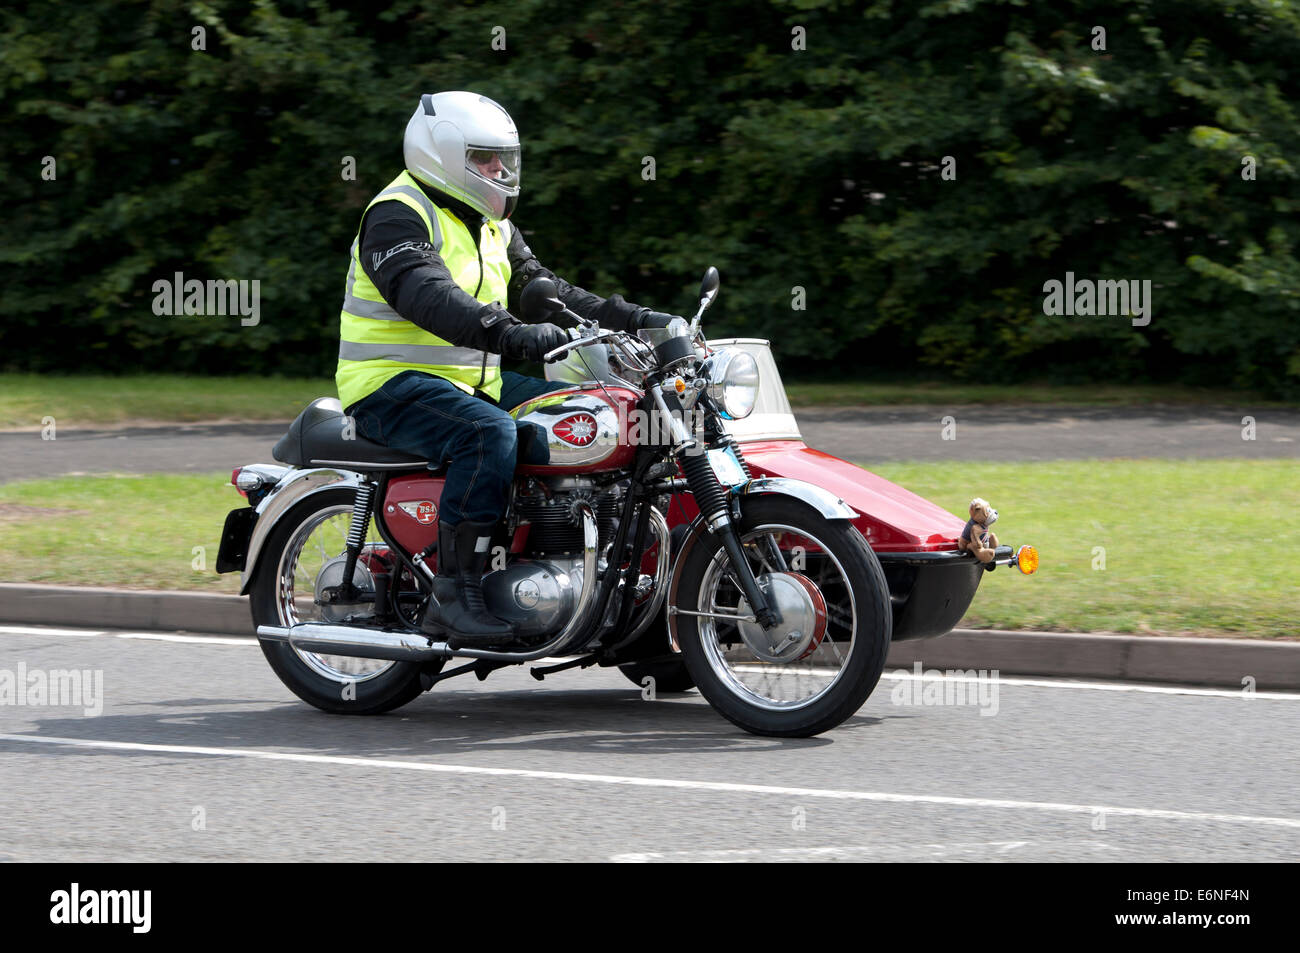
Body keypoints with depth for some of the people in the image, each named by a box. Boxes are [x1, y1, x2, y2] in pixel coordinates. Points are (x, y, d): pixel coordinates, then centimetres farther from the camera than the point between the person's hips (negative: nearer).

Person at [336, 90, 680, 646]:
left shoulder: (491, 226, 18)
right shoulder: (398, 216, -13)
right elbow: (427, 296, -30)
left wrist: (635, 321, 2)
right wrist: (510, 334, -44)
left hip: (476, 381, 9)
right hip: (392, 386, -9)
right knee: (490, 433, -35)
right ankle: (453, 595, -36)